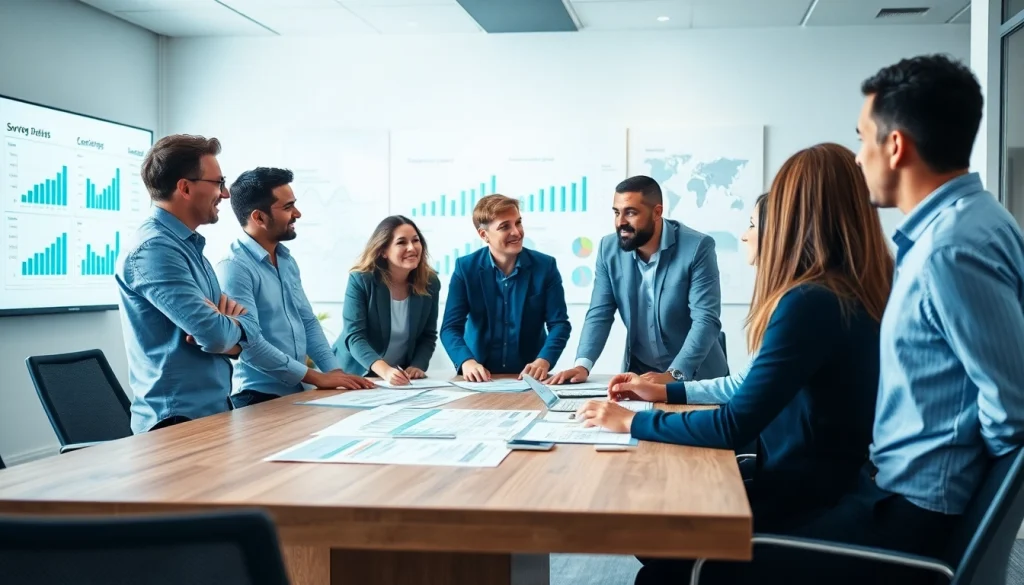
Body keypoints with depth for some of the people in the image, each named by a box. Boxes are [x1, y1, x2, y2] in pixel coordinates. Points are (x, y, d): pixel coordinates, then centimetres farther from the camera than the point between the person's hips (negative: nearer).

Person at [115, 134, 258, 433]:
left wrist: (224, 331, -12)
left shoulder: (191, 246, 12)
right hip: (179, 422, -9)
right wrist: (230, 324, -3)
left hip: (215, 411, 9)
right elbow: (216, 334, -25)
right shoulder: (153, 249, -18)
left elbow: (247, 327, 10)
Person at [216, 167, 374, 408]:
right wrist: (316, 377, -15)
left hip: (298, 392, 7)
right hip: (259, 397, -7)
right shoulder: (234, 268, -14)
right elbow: (250, 345, -20)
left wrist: (335, 371, 3)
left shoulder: (287, 261, 12)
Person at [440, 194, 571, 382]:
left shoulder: (545, 266, 0)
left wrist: (543, 361, -21)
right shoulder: (465, 268, -1)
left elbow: (559, 323, -3)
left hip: (529, 378, 0)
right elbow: (451, 327, -5)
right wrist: (467, 361, -24)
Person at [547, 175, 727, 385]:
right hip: (639, 373, 3)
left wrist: (674, 375, -30)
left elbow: (706, 319, -19)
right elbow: (600, 313, -1)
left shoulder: (697, 247, -15)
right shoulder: (609, 248, -2)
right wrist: (582, 365, -17)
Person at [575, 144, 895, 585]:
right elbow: (760, 388, 14)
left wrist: (632, 422, -12)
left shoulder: (811, 303, -25)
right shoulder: (860, 293, 5)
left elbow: (734, 427, -24)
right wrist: (667, 392, 16)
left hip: (806, 499, -8)